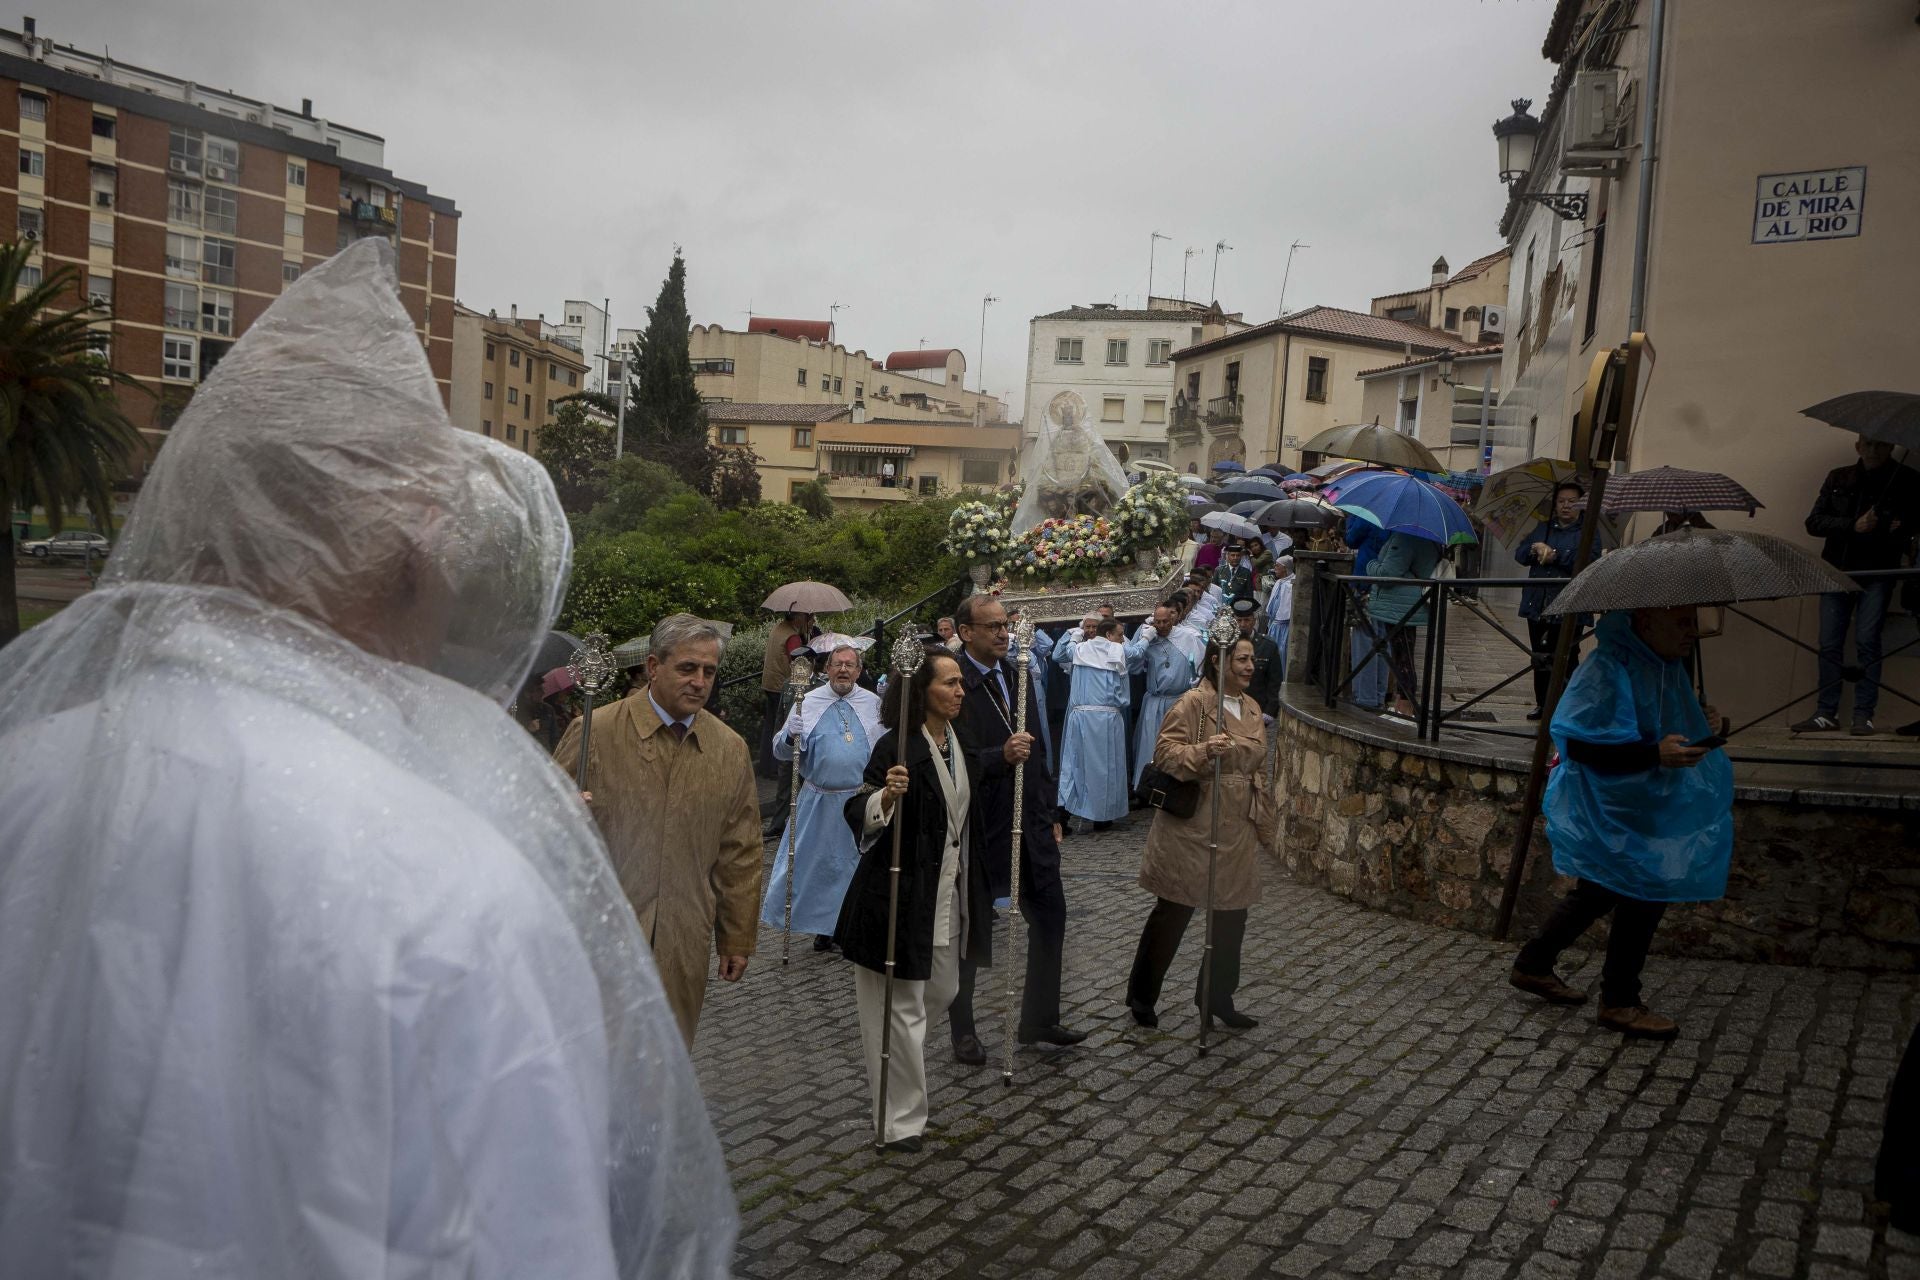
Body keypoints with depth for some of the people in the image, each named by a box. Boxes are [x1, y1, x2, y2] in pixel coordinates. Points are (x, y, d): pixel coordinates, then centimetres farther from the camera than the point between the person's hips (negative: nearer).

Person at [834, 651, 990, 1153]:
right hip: (901, 892, -8)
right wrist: (887, 794, -40)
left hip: (950, 890, 8)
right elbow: (857, 812, -22)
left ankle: (884, 1060, 46)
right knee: (903, 1007, 1)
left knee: (942, 991, 20)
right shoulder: (896, 745, -19)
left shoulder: (960, 737, 6)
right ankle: (900, 1121, 15)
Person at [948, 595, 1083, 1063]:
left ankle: (1039, 1020, 30)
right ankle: (962, 1030, 27)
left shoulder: (1016, 675, 8)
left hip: (1030, 821, 7)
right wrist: (1000, 756, -34)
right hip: (978, 826, -7)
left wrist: (1051, 813, 15)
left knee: (1050, 917, 13)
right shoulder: (952, 683, -16)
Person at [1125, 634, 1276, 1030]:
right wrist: (1204, 751, -34)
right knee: (1172, 915, 3)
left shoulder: (1251, 708, 12)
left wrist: (1264, 821, 19)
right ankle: (1141, 996, 19)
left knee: (1231, 917, 12)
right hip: (1191, 829, -7)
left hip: (1237, 831, 7)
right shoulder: (1193, 703, -12)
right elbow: (1165, 753, -18)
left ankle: (1217, 998, 29)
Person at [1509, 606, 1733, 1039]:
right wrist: (1656, 755, -32)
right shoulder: (1607, 670, -24)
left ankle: (1532, 966, 34)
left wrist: (1703, 723, 4)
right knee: (1646, 891, -4)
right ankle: (1619, 1002, 14)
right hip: (1610, 811, -10)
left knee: (1599, 892, 18)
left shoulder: (1668, 664, 6)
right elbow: (1580, 746, -28)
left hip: (1645, 806, 10)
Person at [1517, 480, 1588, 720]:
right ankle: (1542, 704, 24)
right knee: (1540, 659, 13)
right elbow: (1520, 554, 8)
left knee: (1566, 660, -6)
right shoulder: (1543, 528, 16)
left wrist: (1556, 555, -17)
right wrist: (1535, 549, -11)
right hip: (1538, 606, 6)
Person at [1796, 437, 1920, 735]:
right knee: (1829, 643, 1)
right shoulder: (1838, 479, 9)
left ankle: (1864, 716, -2)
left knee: (1867, 641, -8)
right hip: (1837, 571, 2)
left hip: (1876, 574, -2)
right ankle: (1826, 713, 6)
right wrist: (1854, 526, -12)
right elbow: (1814, 522, 2)